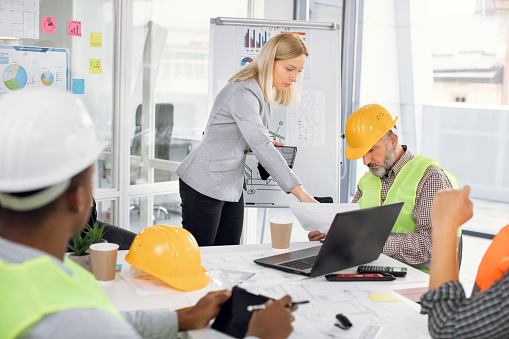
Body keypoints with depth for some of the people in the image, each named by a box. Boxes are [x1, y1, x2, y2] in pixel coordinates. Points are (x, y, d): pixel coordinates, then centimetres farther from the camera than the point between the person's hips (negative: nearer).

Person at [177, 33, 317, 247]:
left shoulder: (265, 93, 7)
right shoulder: (242, 93, -24)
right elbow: (261, 146, -33)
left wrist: (266, 142, -3)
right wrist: (300, 192, -37)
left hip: (232, 187, 9)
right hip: (205, 185, -9)